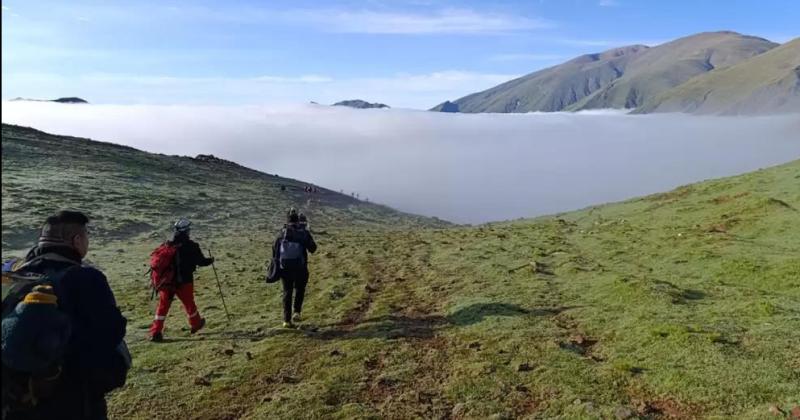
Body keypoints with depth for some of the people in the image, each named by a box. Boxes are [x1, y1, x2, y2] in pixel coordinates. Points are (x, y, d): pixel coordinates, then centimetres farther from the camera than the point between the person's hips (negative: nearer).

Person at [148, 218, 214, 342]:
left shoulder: (167, 245, -1)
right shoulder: (191, 246, -12)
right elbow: (201, 261, -5)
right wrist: (211, 260, 15)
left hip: (167, 281, 3)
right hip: (184, 281, -3)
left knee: (163, 305, 9)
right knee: (189, 303, 16)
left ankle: (156, 332, 4)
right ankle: (196, 324, 37)